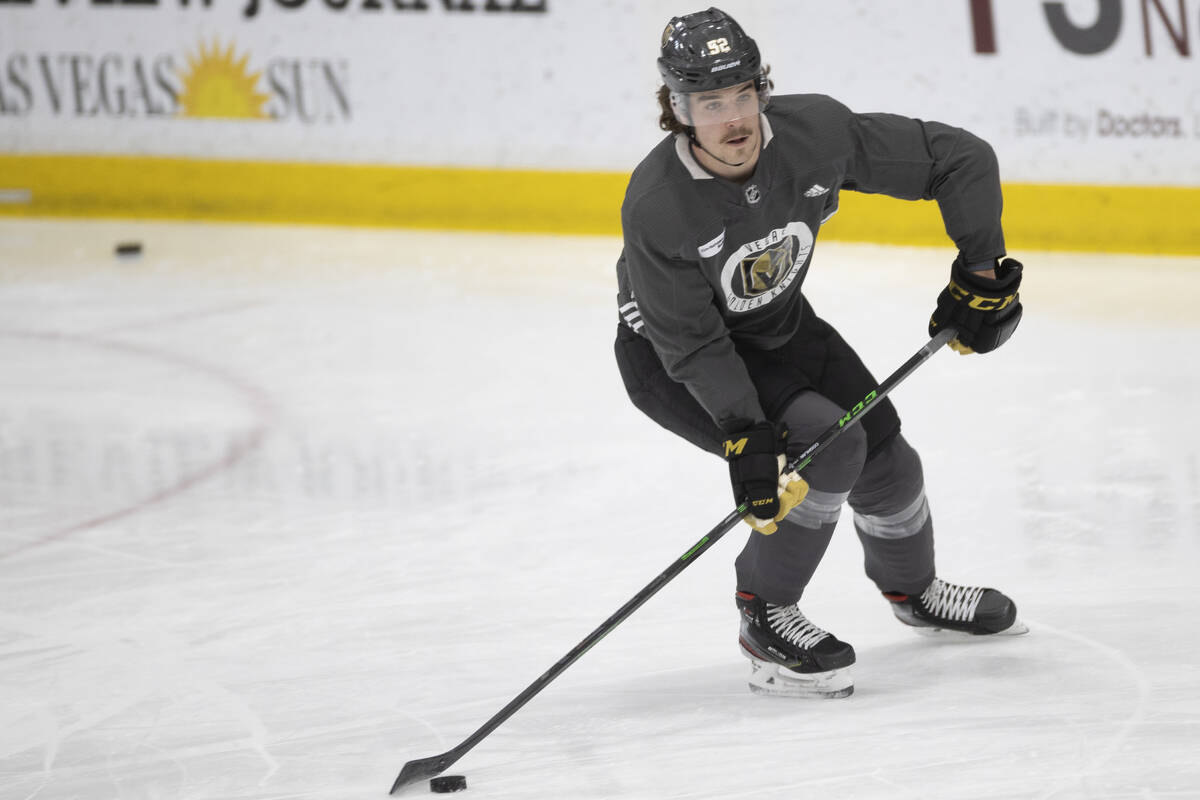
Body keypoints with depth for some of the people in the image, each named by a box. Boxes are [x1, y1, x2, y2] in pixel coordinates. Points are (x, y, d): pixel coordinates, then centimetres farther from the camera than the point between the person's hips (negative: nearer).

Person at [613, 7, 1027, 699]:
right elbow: (694, 344, -27)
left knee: (886, 461, 9)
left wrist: (981, 272, -15)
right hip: (670, 359, -5)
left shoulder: (816, 132, -26)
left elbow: (962, 160, -16)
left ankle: (914, 589, 41)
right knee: (831, 444, -23)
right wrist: (743, 436, -34)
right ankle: (765, 619, -6)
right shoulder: (656, 206, -34)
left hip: (779, 327, 5)